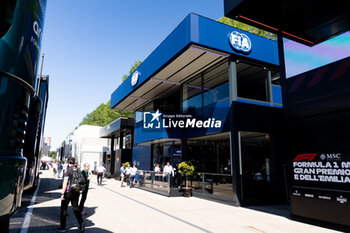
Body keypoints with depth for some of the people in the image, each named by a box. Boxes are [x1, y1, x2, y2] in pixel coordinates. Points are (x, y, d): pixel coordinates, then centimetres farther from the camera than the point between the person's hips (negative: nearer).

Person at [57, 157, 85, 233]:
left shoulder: (68, 170, -12)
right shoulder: (78, 170, 6)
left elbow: (65, 182, -17)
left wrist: (62, 194, -15)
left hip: (68, 191, -5)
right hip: (76, 192, 5)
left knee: (63, 209, 10)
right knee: (75, 208, 14)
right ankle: (81, 222, -2)